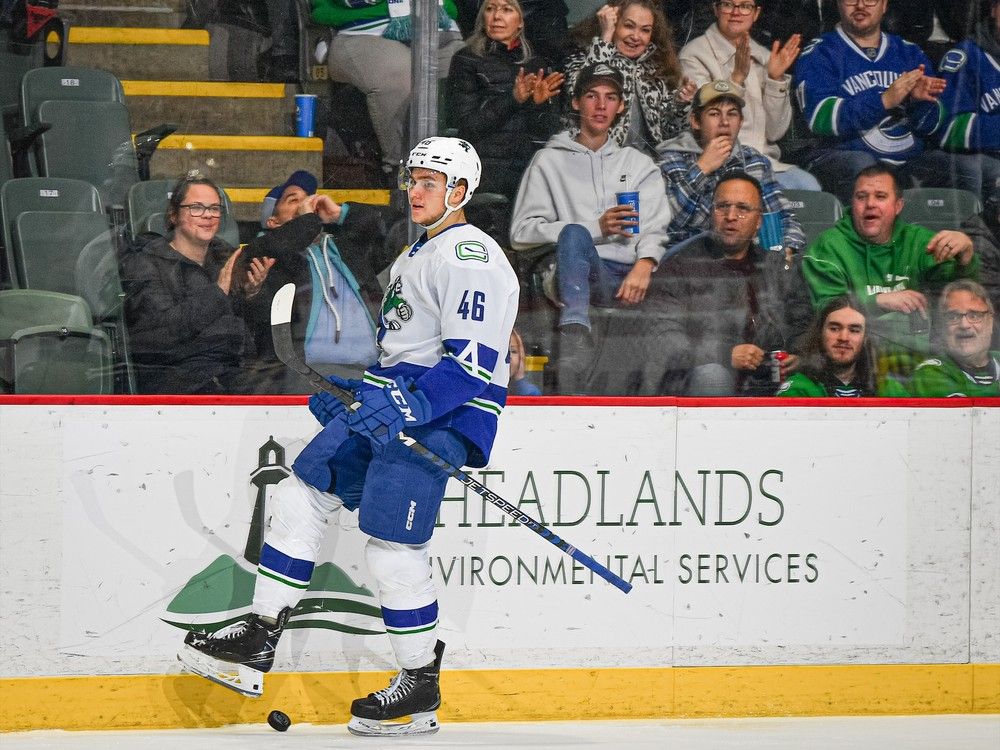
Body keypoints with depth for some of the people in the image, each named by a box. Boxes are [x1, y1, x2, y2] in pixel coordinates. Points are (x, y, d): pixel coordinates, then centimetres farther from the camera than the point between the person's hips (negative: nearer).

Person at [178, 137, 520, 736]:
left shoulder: (470, 257, -13)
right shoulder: (416, 256, 22)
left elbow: (474, 363, -22)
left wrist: (407, 407, -29)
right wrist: (355, 393, 23)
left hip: (441, 416, -10)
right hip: (395, 404, 10)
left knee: (392, 547, -11)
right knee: (301, 495, 5)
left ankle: (421, 688, 2)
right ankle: (259, 639, 9)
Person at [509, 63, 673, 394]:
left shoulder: (639, 164, 25)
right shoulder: (549, 161, 18)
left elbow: (654, 227, 8)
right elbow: (521, 233, 5)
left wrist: (644, 264, -16)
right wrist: (596, 229, -4)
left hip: (630, 277, 3)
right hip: (580, 272, -3)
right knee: (574, 233, -36)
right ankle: (575, 337, -58)